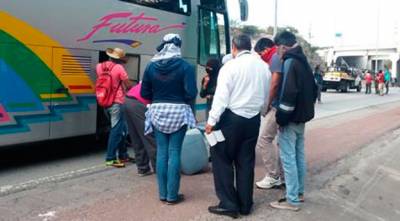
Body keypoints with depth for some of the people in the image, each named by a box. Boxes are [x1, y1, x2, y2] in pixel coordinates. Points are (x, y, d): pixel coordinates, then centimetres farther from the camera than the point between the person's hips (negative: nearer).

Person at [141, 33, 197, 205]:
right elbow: (191, 93, -14)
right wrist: (182, 99, 7)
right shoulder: (185, 66, -9)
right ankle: (172, 195, 7)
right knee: (174, 153, 3)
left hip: (158, 112, 3)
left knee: (161, 152, 10)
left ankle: (163, 194, 16)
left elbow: (144, 93, 5)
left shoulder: (151, 66, 2)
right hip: (178, 112, -3)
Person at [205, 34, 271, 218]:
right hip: (253, 119, 6)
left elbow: (221, 96, -14)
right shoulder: (264, 66, 6)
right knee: (246, 162, 13)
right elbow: (266, 95, 11)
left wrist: (211, 120, -11)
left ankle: (229, 204, 6)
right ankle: (245, 205, 20)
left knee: (222, 159, 5)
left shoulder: (230, 66, -10)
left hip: (232, 118, -6)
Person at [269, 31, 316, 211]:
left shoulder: (290, 62, -16)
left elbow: (289, 92, -25)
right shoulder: (303, 61, 13)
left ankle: (292, 200, 1)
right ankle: (299, 192, 28)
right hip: (301, 116, 10)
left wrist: (282, 116, -19)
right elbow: (313, 88, 19)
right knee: (299, 155, 17)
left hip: (291, 118, -10)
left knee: (288, 158, -4)